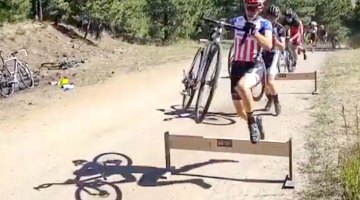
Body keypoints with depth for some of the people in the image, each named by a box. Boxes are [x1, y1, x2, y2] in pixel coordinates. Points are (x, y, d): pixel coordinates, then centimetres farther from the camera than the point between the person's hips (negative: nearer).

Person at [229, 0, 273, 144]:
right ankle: (255, 122, 42)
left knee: (242, 85, -39)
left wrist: (254, 31, -31)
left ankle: (252, 122, -19)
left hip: (255, 66, -4)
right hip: (237, 66, 4)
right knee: (240, 112, 7)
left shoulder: (265, 24, -6)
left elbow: (268, 46, -20)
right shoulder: (236, 21, 3)